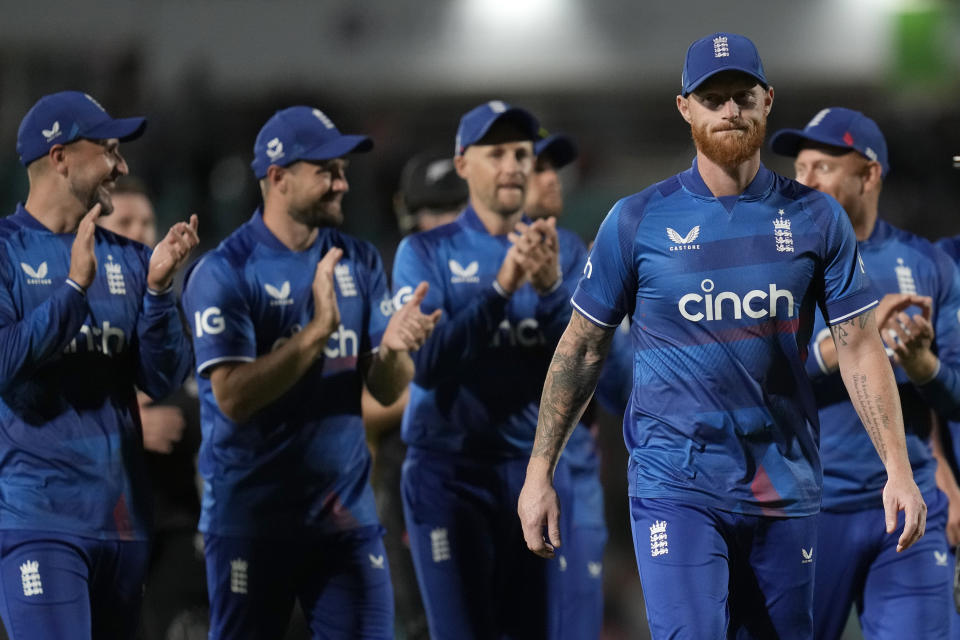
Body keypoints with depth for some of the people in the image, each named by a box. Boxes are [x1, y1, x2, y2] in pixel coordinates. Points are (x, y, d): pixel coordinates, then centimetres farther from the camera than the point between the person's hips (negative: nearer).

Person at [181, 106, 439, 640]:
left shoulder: (359, 262, 8)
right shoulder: (224, 272, -9)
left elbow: (387, 391, 5)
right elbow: (234, 397, -18)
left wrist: (393, 348, -17)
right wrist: (318, 331, -27)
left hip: (347, 512, 4)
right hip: (253, 520, -4)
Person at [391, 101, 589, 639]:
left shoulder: (566, 251, 6)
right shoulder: (427, 253, -1)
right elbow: (426, 364, -14)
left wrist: (551, 288, -22)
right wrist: (501, 288, -23)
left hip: (537, 470, 3)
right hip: (450, 472, -3)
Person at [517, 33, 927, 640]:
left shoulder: (816, 218, 5)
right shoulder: (638, 220, 1)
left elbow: (859, 345, 4)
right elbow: (582, 347, 6)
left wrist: (898, 467, -5)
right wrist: (540, 472, 3)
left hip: (786, 491, 3)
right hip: (676, 483, -2)